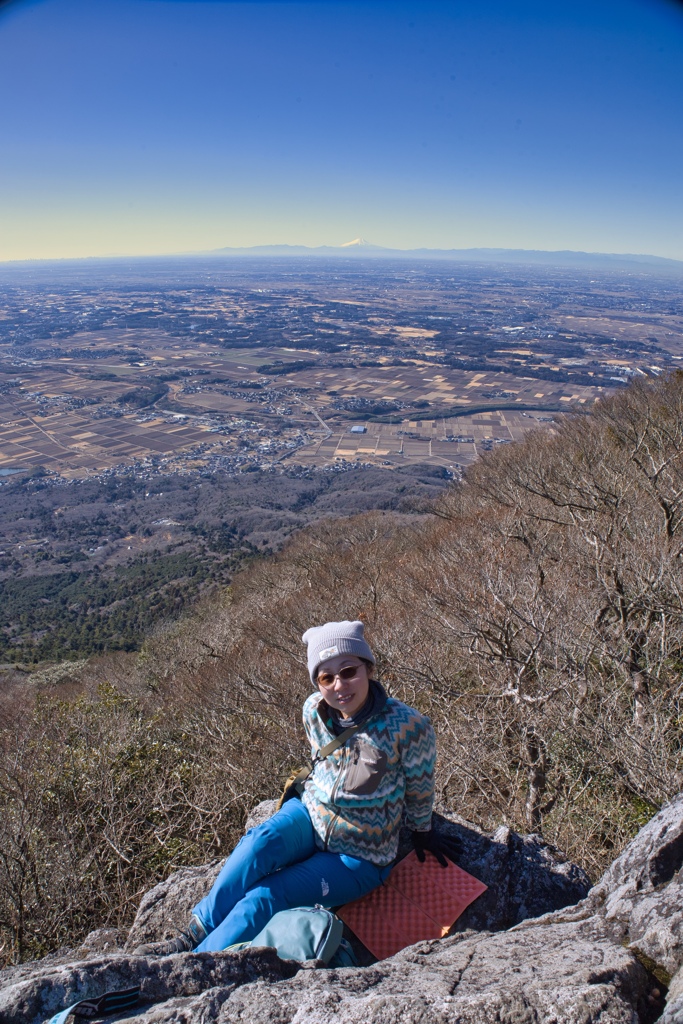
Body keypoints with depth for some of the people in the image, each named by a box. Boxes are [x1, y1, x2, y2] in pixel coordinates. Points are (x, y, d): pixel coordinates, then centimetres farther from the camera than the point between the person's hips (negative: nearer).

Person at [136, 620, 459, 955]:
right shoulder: (314, 710, -13)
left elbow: (419, 789, -7)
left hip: (358, 858, -3)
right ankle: (192, 936, -16)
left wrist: (422, 831, 9)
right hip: (310, 817, 4)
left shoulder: (408, 726, -27)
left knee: (264, 898, -22)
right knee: (261, 841, -29)